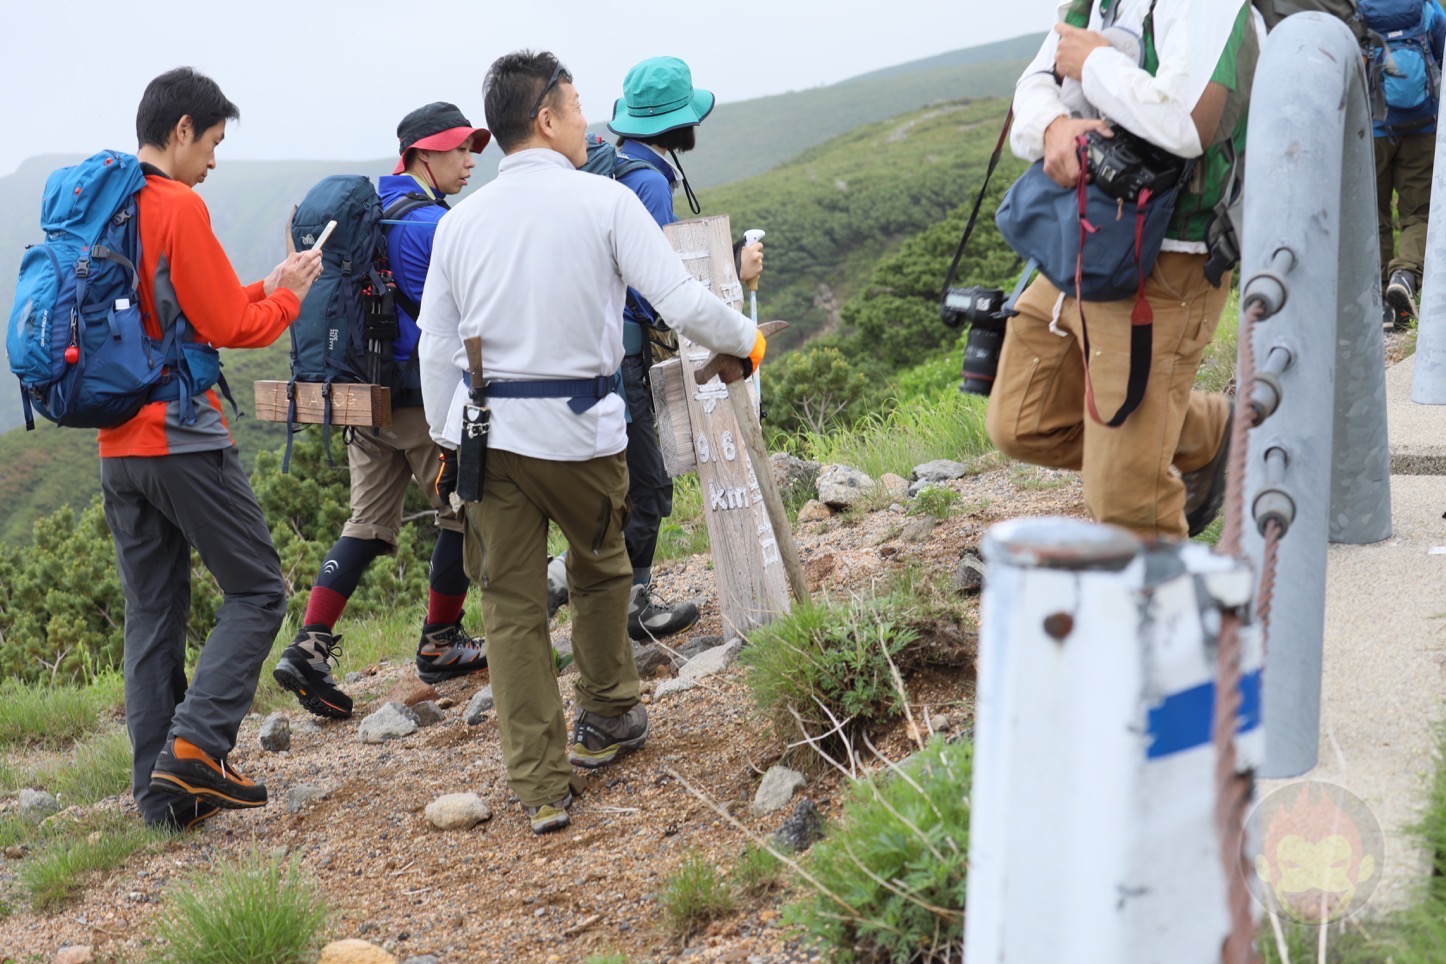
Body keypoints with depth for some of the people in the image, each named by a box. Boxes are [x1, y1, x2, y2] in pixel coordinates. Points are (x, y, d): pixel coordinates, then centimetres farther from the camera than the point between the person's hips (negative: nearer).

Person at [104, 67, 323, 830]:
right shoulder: (179, 207, -12)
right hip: (184, 439, -8)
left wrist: (261, 290, 18)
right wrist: (284, 297, 6)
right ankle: (195, 744, -9)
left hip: (118, 445, 8)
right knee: (256, 593, 3)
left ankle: (160, 791, 12)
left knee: (151, 616, 10)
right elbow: (225, 326, -12)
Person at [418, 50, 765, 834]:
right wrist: (745, 342, 8)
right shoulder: (604, 200, -6)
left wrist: (446, 440, 19)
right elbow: (683, 303, -10)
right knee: (600, 570, 22)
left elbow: (435, 348, 9)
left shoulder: (460, 221, 6)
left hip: (486, 430, 3)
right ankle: (606, 720, 39)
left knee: (512, 606, 7)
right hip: (580, 428, -3)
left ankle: (539, 788, 9)